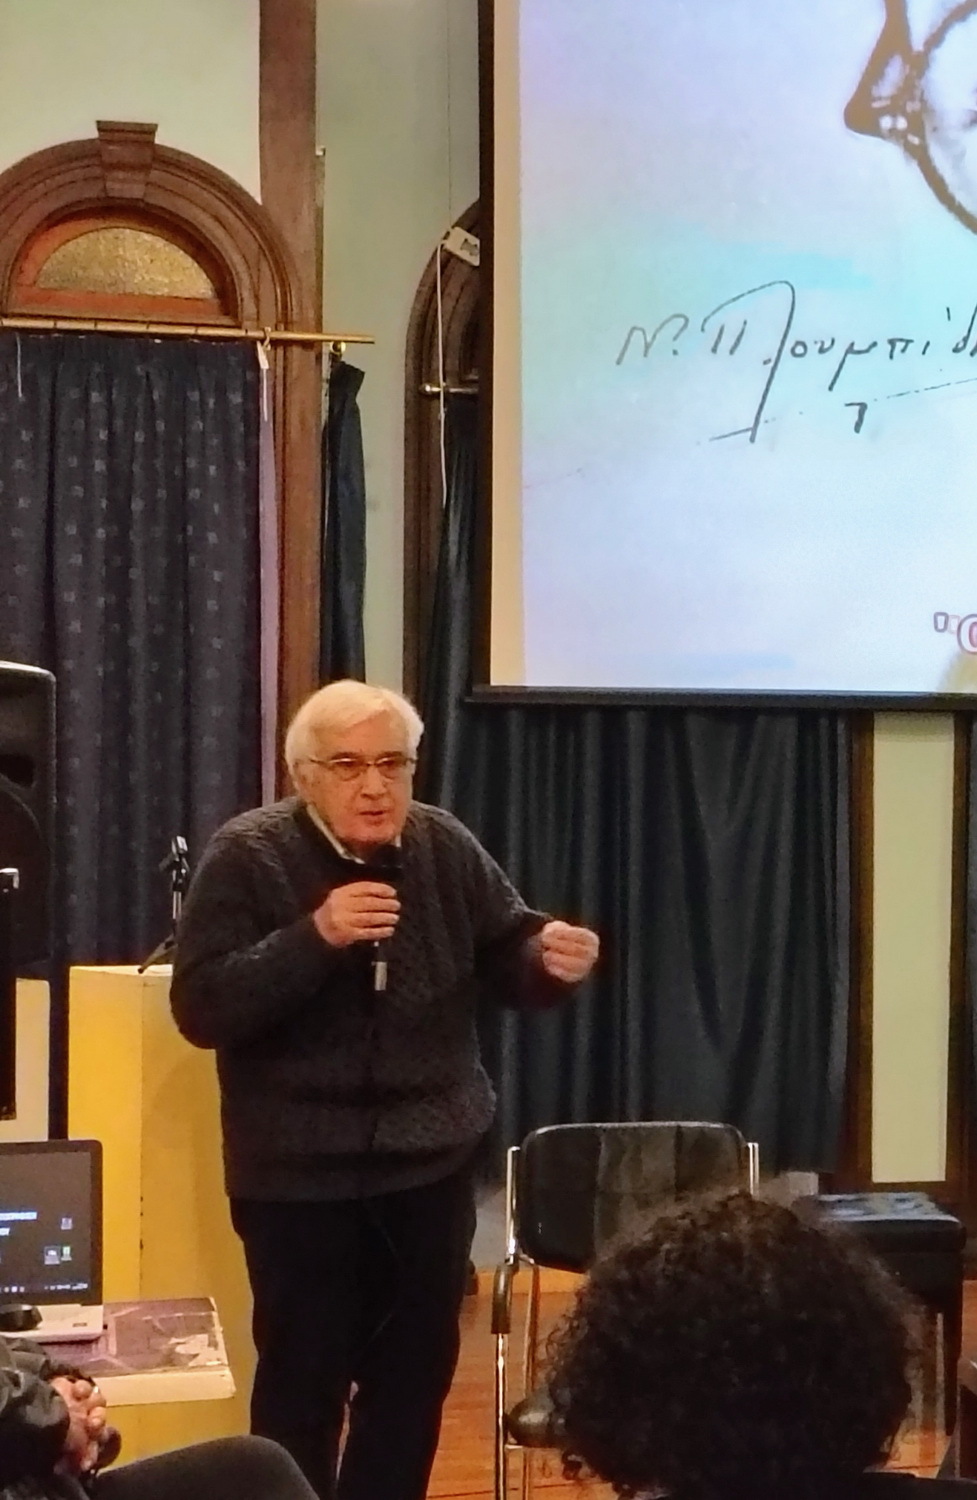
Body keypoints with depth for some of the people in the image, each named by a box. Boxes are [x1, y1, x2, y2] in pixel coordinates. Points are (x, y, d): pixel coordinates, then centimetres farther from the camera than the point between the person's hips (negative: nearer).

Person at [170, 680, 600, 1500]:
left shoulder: (445, 846, -1)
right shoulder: (245, 856, -12)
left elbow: (508, 956, 5)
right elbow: (201, 1007, -18)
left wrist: (551, 956, -19)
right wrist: (314, 936, -29)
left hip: (432, 1163, 4)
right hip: (298, 1174, -4)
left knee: (416, 1375, 16)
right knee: (303, 1383, 6)